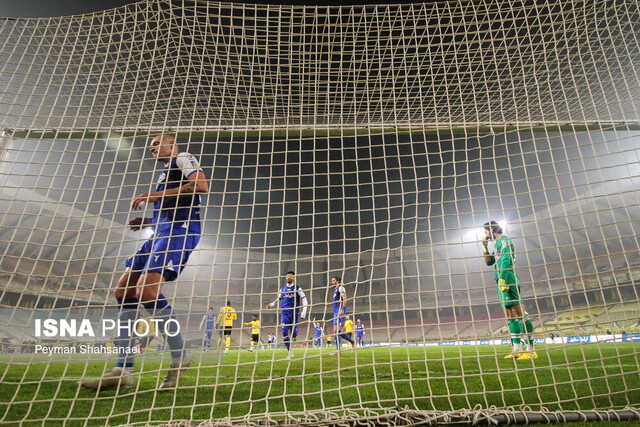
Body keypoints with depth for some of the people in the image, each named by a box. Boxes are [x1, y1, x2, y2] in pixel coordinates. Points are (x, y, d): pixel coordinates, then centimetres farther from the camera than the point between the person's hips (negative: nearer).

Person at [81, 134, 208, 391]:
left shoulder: (182, 158, 7)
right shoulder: (165, 173, 33)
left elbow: (202, 185, -14)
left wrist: (156, 195, -11)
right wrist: (146, 222, 15)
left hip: (180, 228, -10)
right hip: (163, 231, 10)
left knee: (147, 292, -23)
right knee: (124, 290, 1)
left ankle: (180, 358, -9)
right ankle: (123, 370, 1)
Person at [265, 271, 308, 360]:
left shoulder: (297, 288, 4)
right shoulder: (282, 289, 13)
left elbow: (304, 300, 3)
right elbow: (278, 300, 22)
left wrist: (303, 312, -8)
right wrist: (271, 304, 2)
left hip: (294, 314, -2)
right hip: (285, 314, 2)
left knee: (293, 334, -5)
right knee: (284, 333, -10)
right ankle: (290, 352, 2)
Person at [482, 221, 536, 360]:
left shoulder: (504, 240, -4)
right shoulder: (497, 244, 23)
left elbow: (505, 261, -15)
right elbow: (489, 262, 25)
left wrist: (502, 279, -22)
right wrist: (485, 247, 15)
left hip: (508, 280, -10)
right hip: (502, 282, 10)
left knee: (520, 313, -11)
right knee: (510, 317, 8)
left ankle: (531, 350, -10)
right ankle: (517, 349, 11)